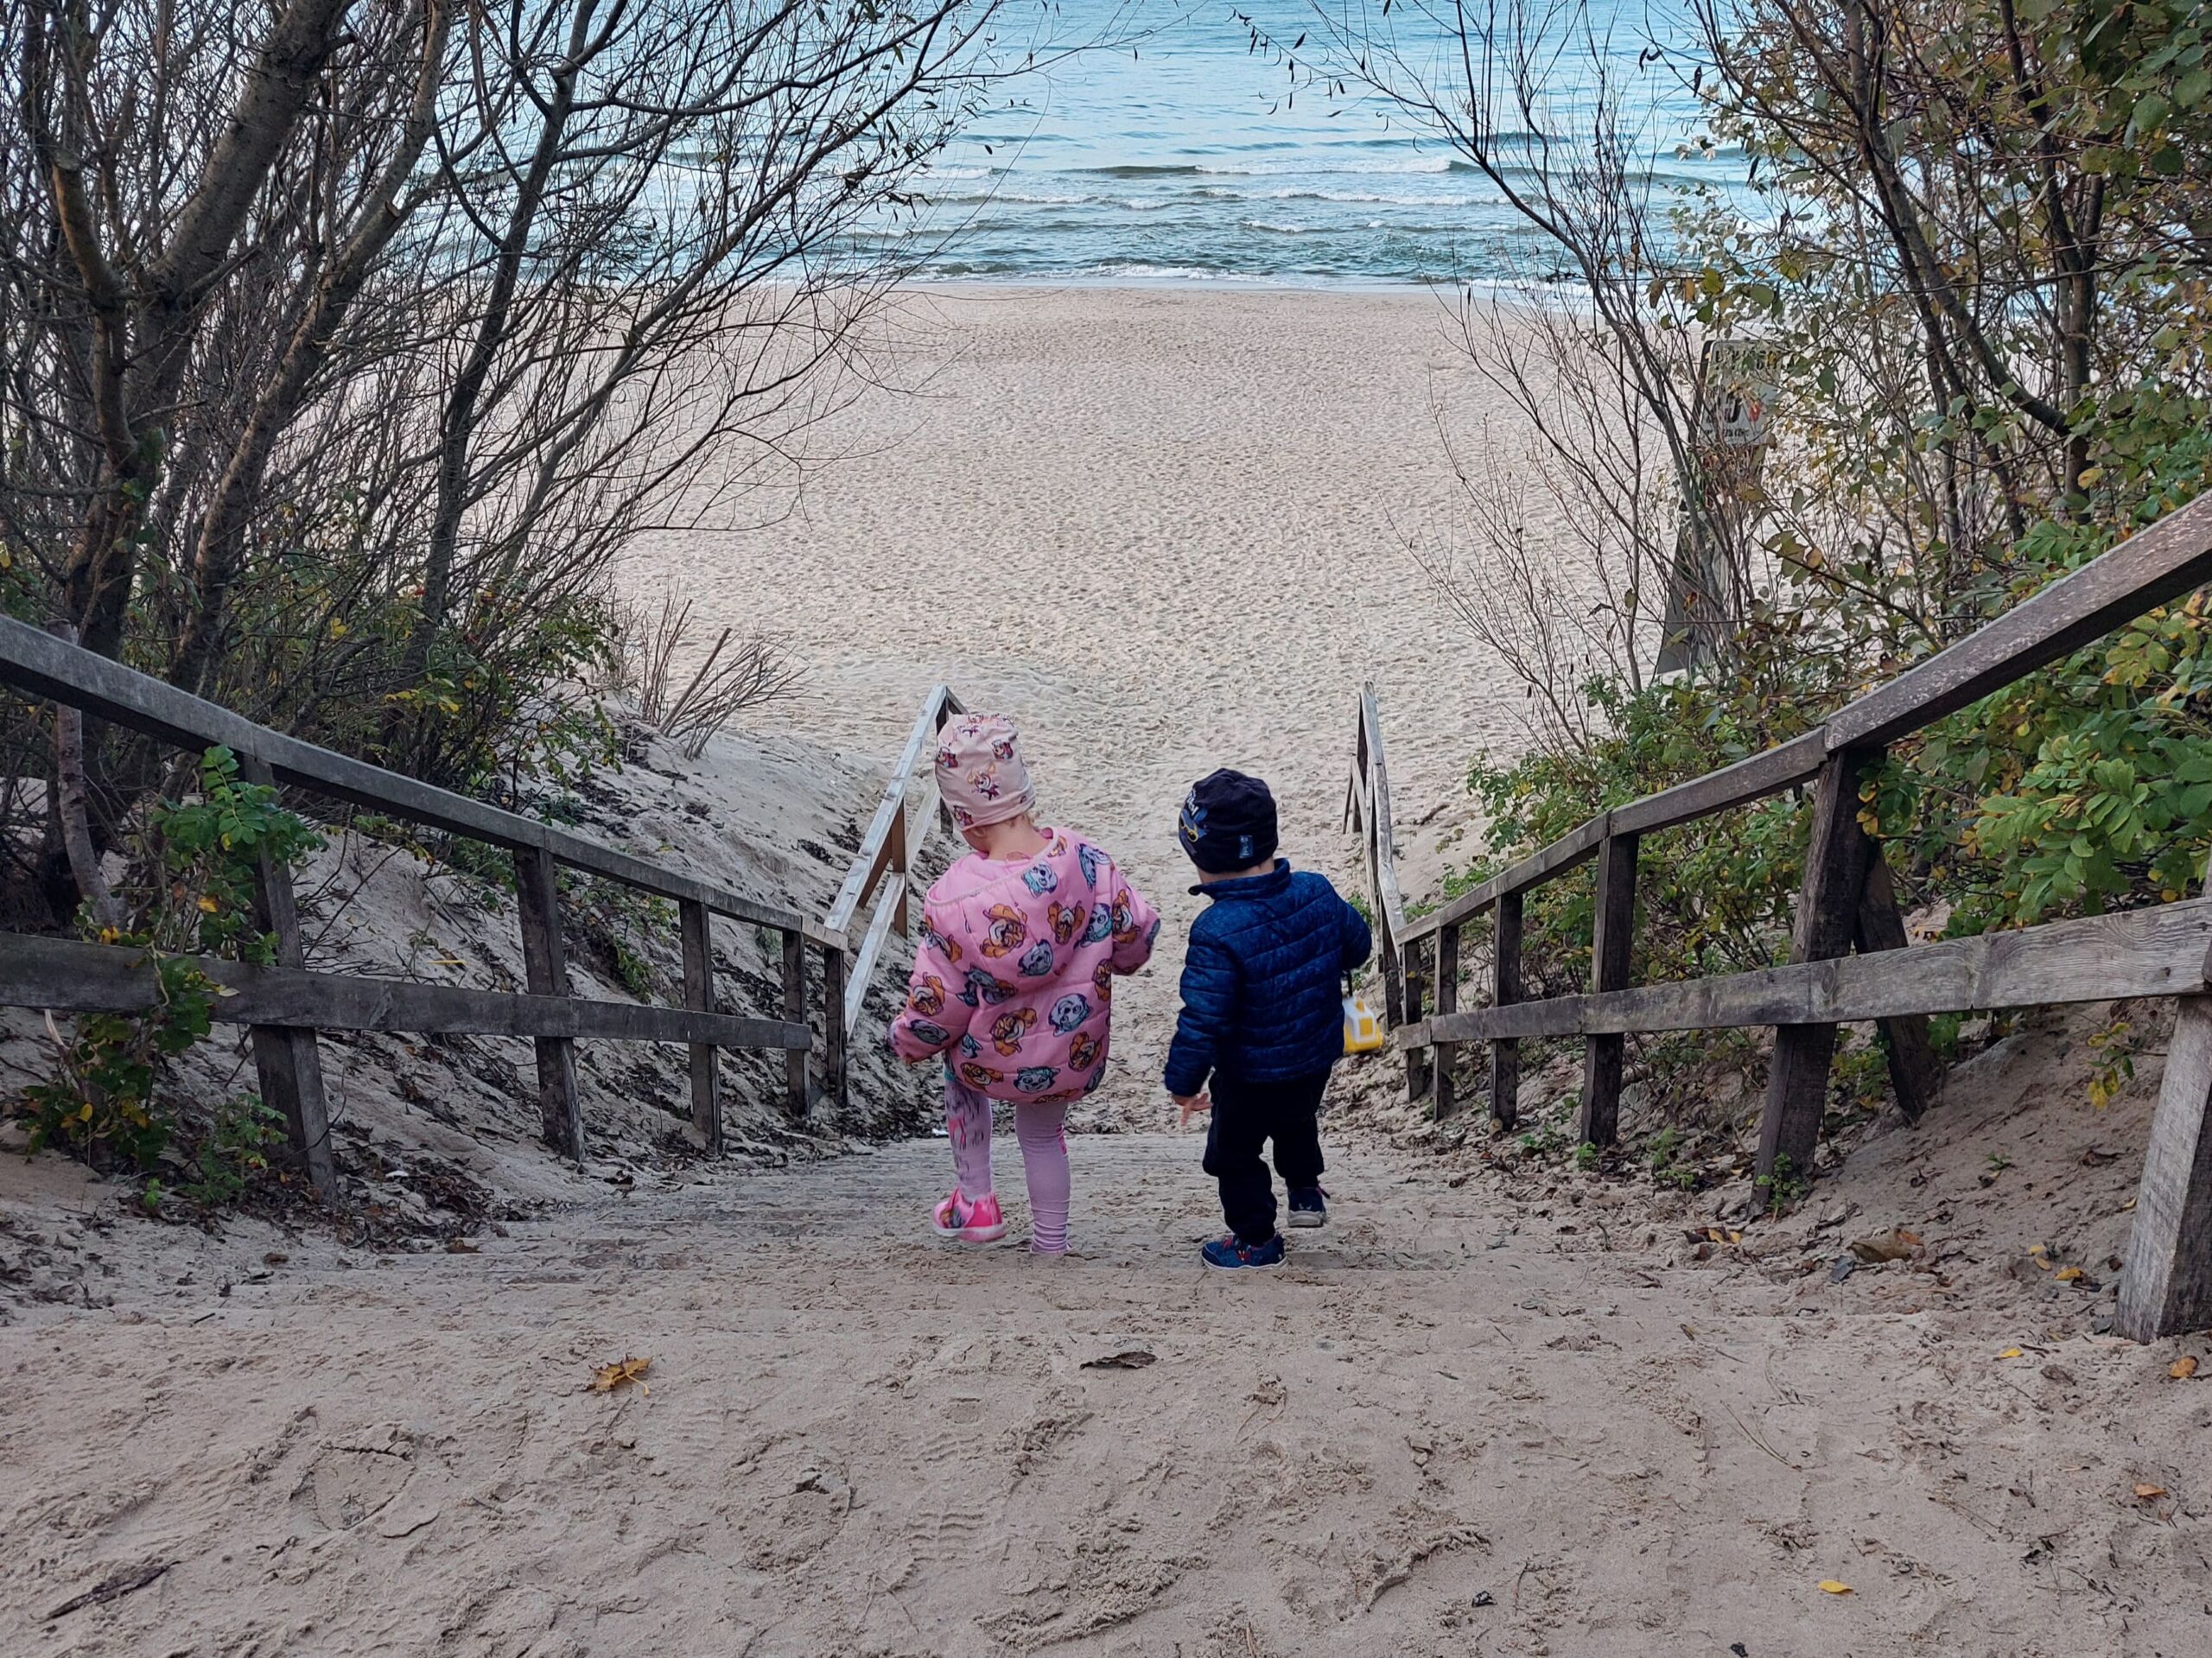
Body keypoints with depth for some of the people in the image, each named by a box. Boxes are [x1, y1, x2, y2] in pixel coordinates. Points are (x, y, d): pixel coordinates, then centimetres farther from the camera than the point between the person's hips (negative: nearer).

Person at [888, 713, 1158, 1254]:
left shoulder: (955, 899, -26)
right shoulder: (1085, 860, -18)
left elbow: (938, 1008, -18)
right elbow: (1137, 935, -4)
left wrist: (906, 1041, 4)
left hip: (992, 1061, -2)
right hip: (1074, 1059, 2)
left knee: (959, 1058, 34)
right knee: (1043, 1132, 32)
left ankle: (973, 1198, 34)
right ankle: (1051, 1242, 47)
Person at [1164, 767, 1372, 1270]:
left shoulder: (1217, 932, -31)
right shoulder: (1317, 891, -13)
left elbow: (1203, 1020, -27)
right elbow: (1357, 945, 5)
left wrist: (1183, 1082, -13)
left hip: (1250, 1077, -6)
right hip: (1319, 1058, 6)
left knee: (1234, 1153, 19)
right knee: (1297, 1120, 37)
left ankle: (1255, 1239, 33)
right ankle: (1306, 1190, 45)